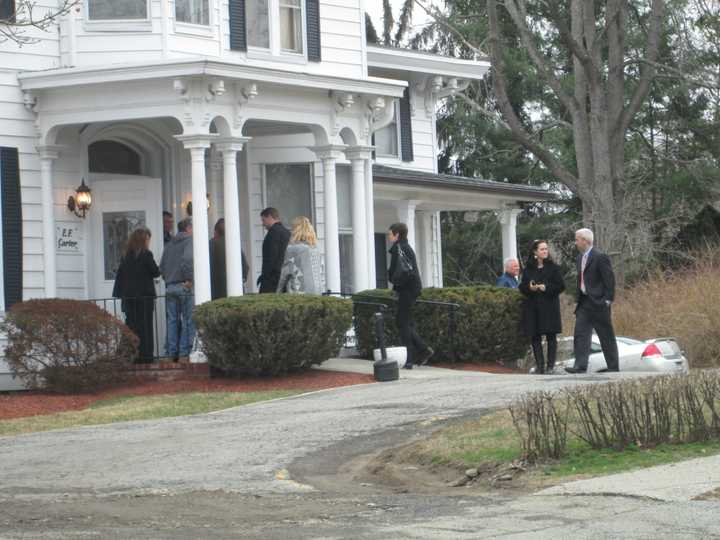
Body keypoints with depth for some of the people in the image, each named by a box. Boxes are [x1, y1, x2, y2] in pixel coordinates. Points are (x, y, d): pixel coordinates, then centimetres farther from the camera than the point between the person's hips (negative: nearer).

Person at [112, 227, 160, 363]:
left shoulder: (126, 256, 7)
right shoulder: (146, 255, -10)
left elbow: (119, 275, 8)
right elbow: (155, 272, -7)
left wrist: (118, 294, 11)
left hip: (128, 296, 5)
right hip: (144, 296, -5)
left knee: (132, 326, 8)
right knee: (145, 326, 0)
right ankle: (146, 353, -2)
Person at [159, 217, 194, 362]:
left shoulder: (169, 245, 16)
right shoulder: (190, 241, -6)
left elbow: (162, 267, 14)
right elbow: (187, 259, -23)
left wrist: (168, 280, 17)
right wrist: (189, 280, -17)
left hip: (170, 286, 6)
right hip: (184, 286, -6)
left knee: (172, 321, 9)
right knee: (188, 321, -2)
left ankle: (171, 353, 9)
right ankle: (184, 353, -5)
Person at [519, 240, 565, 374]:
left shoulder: (553, 267, 2)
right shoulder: (528, 269, 9)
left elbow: (561, 286, -1)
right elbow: (522, 287, 11)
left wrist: (546, 288, -14)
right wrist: (529, 288, -10)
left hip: (550, 307, -3)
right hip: (533, 307, 3)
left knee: (551, 337, -2)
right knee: (535, 337, 2)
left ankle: (550, 366, 2)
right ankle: (539, 365, 6)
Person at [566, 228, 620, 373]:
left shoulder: (600, 258, -12)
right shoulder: (580, 258, 13)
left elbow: (609, 280, -14)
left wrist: (607, 301, -16)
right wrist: (579, 298, 14)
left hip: (598, 303, -8)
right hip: (584, 303, 8)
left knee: (606, 337, 1)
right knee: (580, 334, -2)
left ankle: (613, 367, 8)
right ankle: (580, 365, -5)